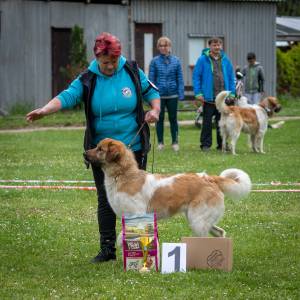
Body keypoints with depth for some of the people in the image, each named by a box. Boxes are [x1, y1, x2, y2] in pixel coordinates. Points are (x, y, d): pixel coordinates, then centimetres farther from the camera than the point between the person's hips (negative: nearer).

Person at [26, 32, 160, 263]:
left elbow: (152, 92, 10)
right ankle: (107, 248, 12)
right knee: (105, 199, 4)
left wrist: (155, 109, -11)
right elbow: (67, 96, -19)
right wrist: (44, 110, -38)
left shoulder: (132, 72, -2)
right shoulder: (88, 80, -5)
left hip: (134, 148, 0)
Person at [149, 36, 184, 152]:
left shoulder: (176, 61, 2)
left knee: (173, 118, 7)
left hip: (172, 95, 1)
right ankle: (160, 142, 16)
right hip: (159, 95, -1)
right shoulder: (155, 61, -1)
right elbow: (151, 79, -1)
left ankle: (175, 142, 15)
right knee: (160, 119, 7)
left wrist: (181, 94, -4)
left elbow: (180, 78, 3)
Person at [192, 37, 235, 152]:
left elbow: (231, 77, 12)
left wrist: (232, 93, 4)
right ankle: (205, 144, 7)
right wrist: (198, 93, -9)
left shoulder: (225, 60, 8)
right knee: (207, 122, 1)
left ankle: (222, 144, 15)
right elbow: (196, 76, -3)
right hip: (208, 97, -3)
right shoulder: (203, 60, -2)